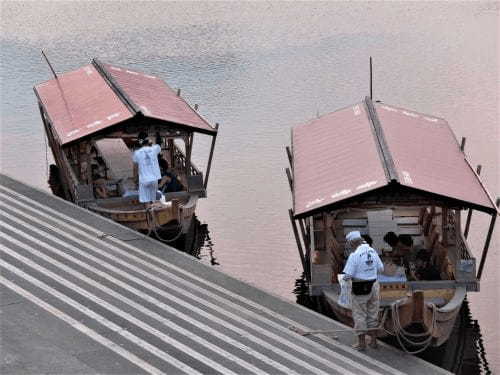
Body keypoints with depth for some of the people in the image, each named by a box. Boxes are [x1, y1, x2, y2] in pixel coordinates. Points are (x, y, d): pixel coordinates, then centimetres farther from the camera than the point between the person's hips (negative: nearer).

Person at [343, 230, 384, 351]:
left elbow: (348, 275, -19)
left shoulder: (354, 255, -19)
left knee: (359, 315, 7)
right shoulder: (372, 251, 0)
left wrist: (345, 277, 2)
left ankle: (361, 343, 12)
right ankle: (374, 341, 25)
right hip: (374, 286, 6)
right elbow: (381, 268, 9)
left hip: (360, 288, -6)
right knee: (373, 314, 17)